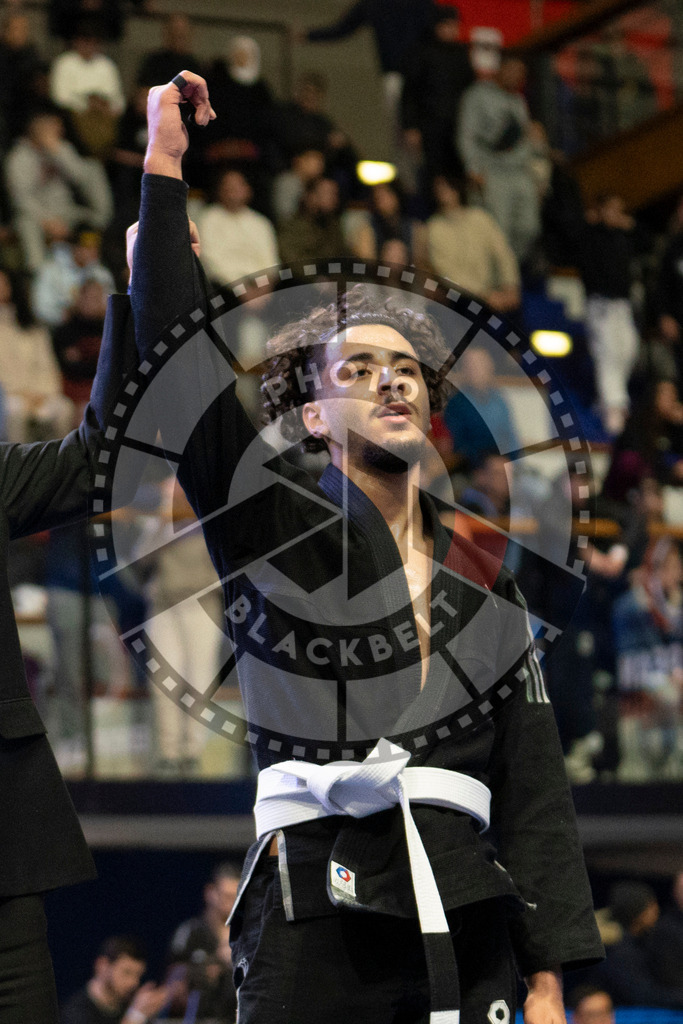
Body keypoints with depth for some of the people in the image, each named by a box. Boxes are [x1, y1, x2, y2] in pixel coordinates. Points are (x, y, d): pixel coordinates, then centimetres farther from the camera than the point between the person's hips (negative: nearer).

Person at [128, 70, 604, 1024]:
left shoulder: (483, 581, 14)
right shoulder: (273, 525, 7)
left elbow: (534, 786, 12)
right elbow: (184, 372, -7)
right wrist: (165, 174, -9)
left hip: (466, 931, 3)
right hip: (315, 923, -3)